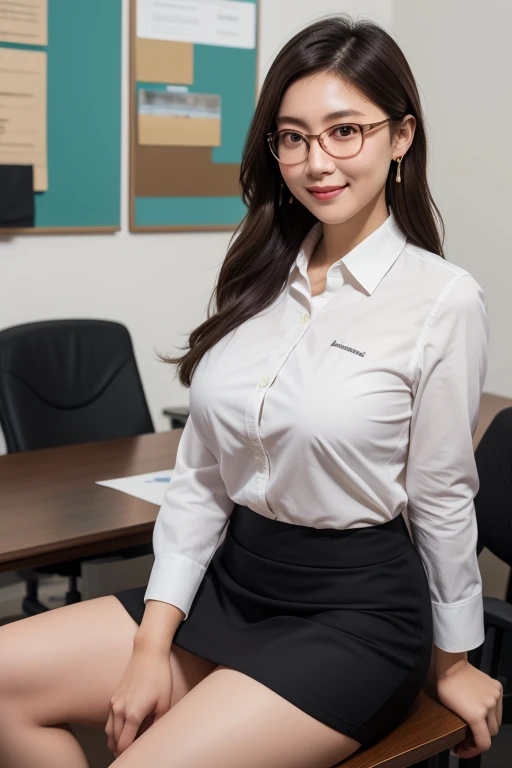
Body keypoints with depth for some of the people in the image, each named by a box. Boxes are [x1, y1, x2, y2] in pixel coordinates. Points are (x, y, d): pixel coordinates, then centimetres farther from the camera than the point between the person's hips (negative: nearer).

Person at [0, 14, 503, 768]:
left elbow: (442, 499, -6)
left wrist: (452, 662, 6)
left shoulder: (444, 299, -13)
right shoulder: (260, 280, 4)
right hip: (230, 583, 6)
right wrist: (154, 641, -1)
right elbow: (199, 474, 3)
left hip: (353, 613, -5)